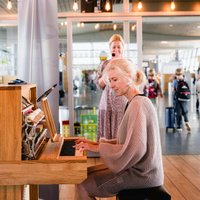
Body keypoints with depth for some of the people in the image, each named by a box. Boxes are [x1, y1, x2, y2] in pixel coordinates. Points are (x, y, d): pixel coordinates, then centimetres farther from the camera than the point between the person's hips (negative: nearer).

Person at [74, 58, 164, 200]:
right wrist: (96, 143, 4)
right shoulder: (135, 102, 13)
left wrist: (98, 147, -17)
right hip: (136, 167, 10)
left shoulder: (138, 105, -20)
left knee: (83, 187, -10)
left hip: (140, 174, -10)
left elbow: (135, 149, -27)